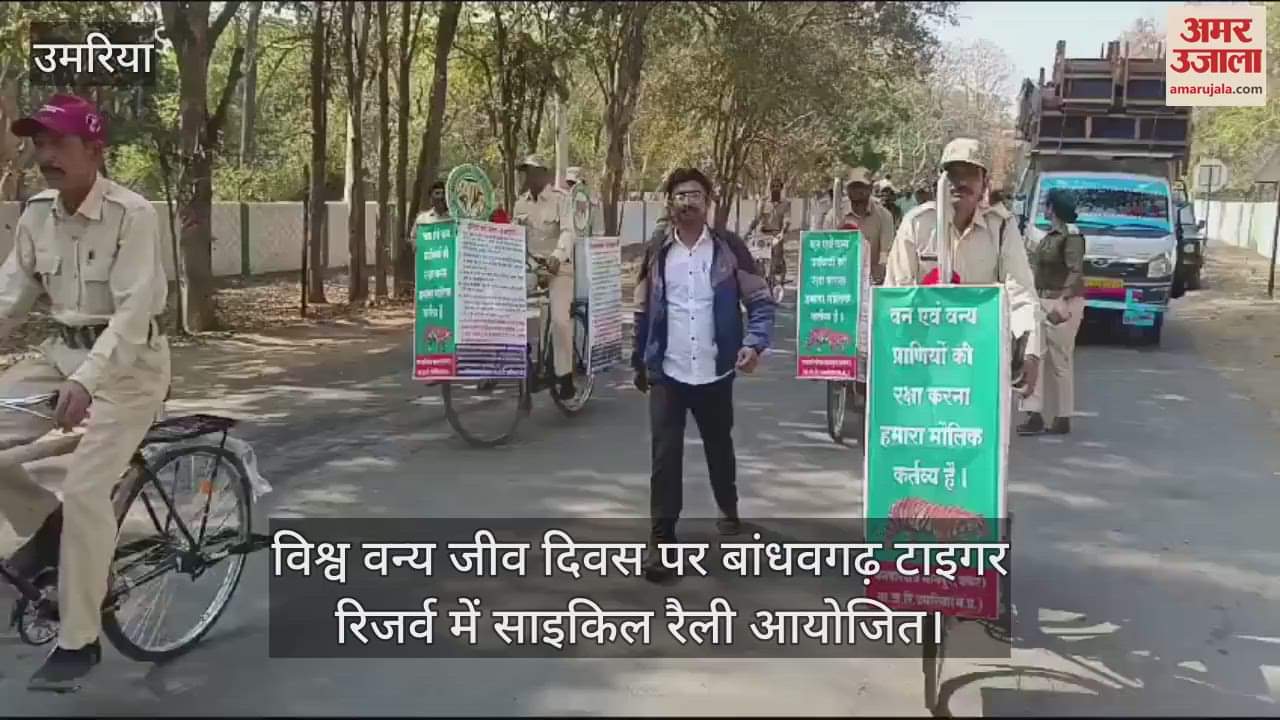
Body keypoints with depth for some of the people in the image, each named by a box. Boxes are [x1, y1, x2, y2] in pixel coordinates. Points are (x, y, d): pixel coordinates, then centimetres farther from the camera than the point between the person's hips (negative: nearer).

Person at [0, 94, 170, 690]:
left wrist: (85, 382, -36)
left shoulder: (132, 215, -19)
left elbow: (133, 312, -24)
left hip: (127, 362, -7)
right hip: (62, 354, 7)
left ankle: (78, 641, 0)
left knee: (85, 491, -14)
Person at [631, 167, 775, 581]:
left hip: (715, 372, 0)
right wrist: (639, 363, 13)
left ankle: (728, 509, 43)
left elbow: (760, 300, -3)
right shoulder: (656, 253, 4)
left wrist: (755, 343, -19)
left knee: (719, 446, 19)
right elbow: (643, 312, 11)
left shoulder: (729, 248, -2)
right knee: (665, 455, -6)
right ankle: (661, 537, 0)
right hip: (667, 374, 0)